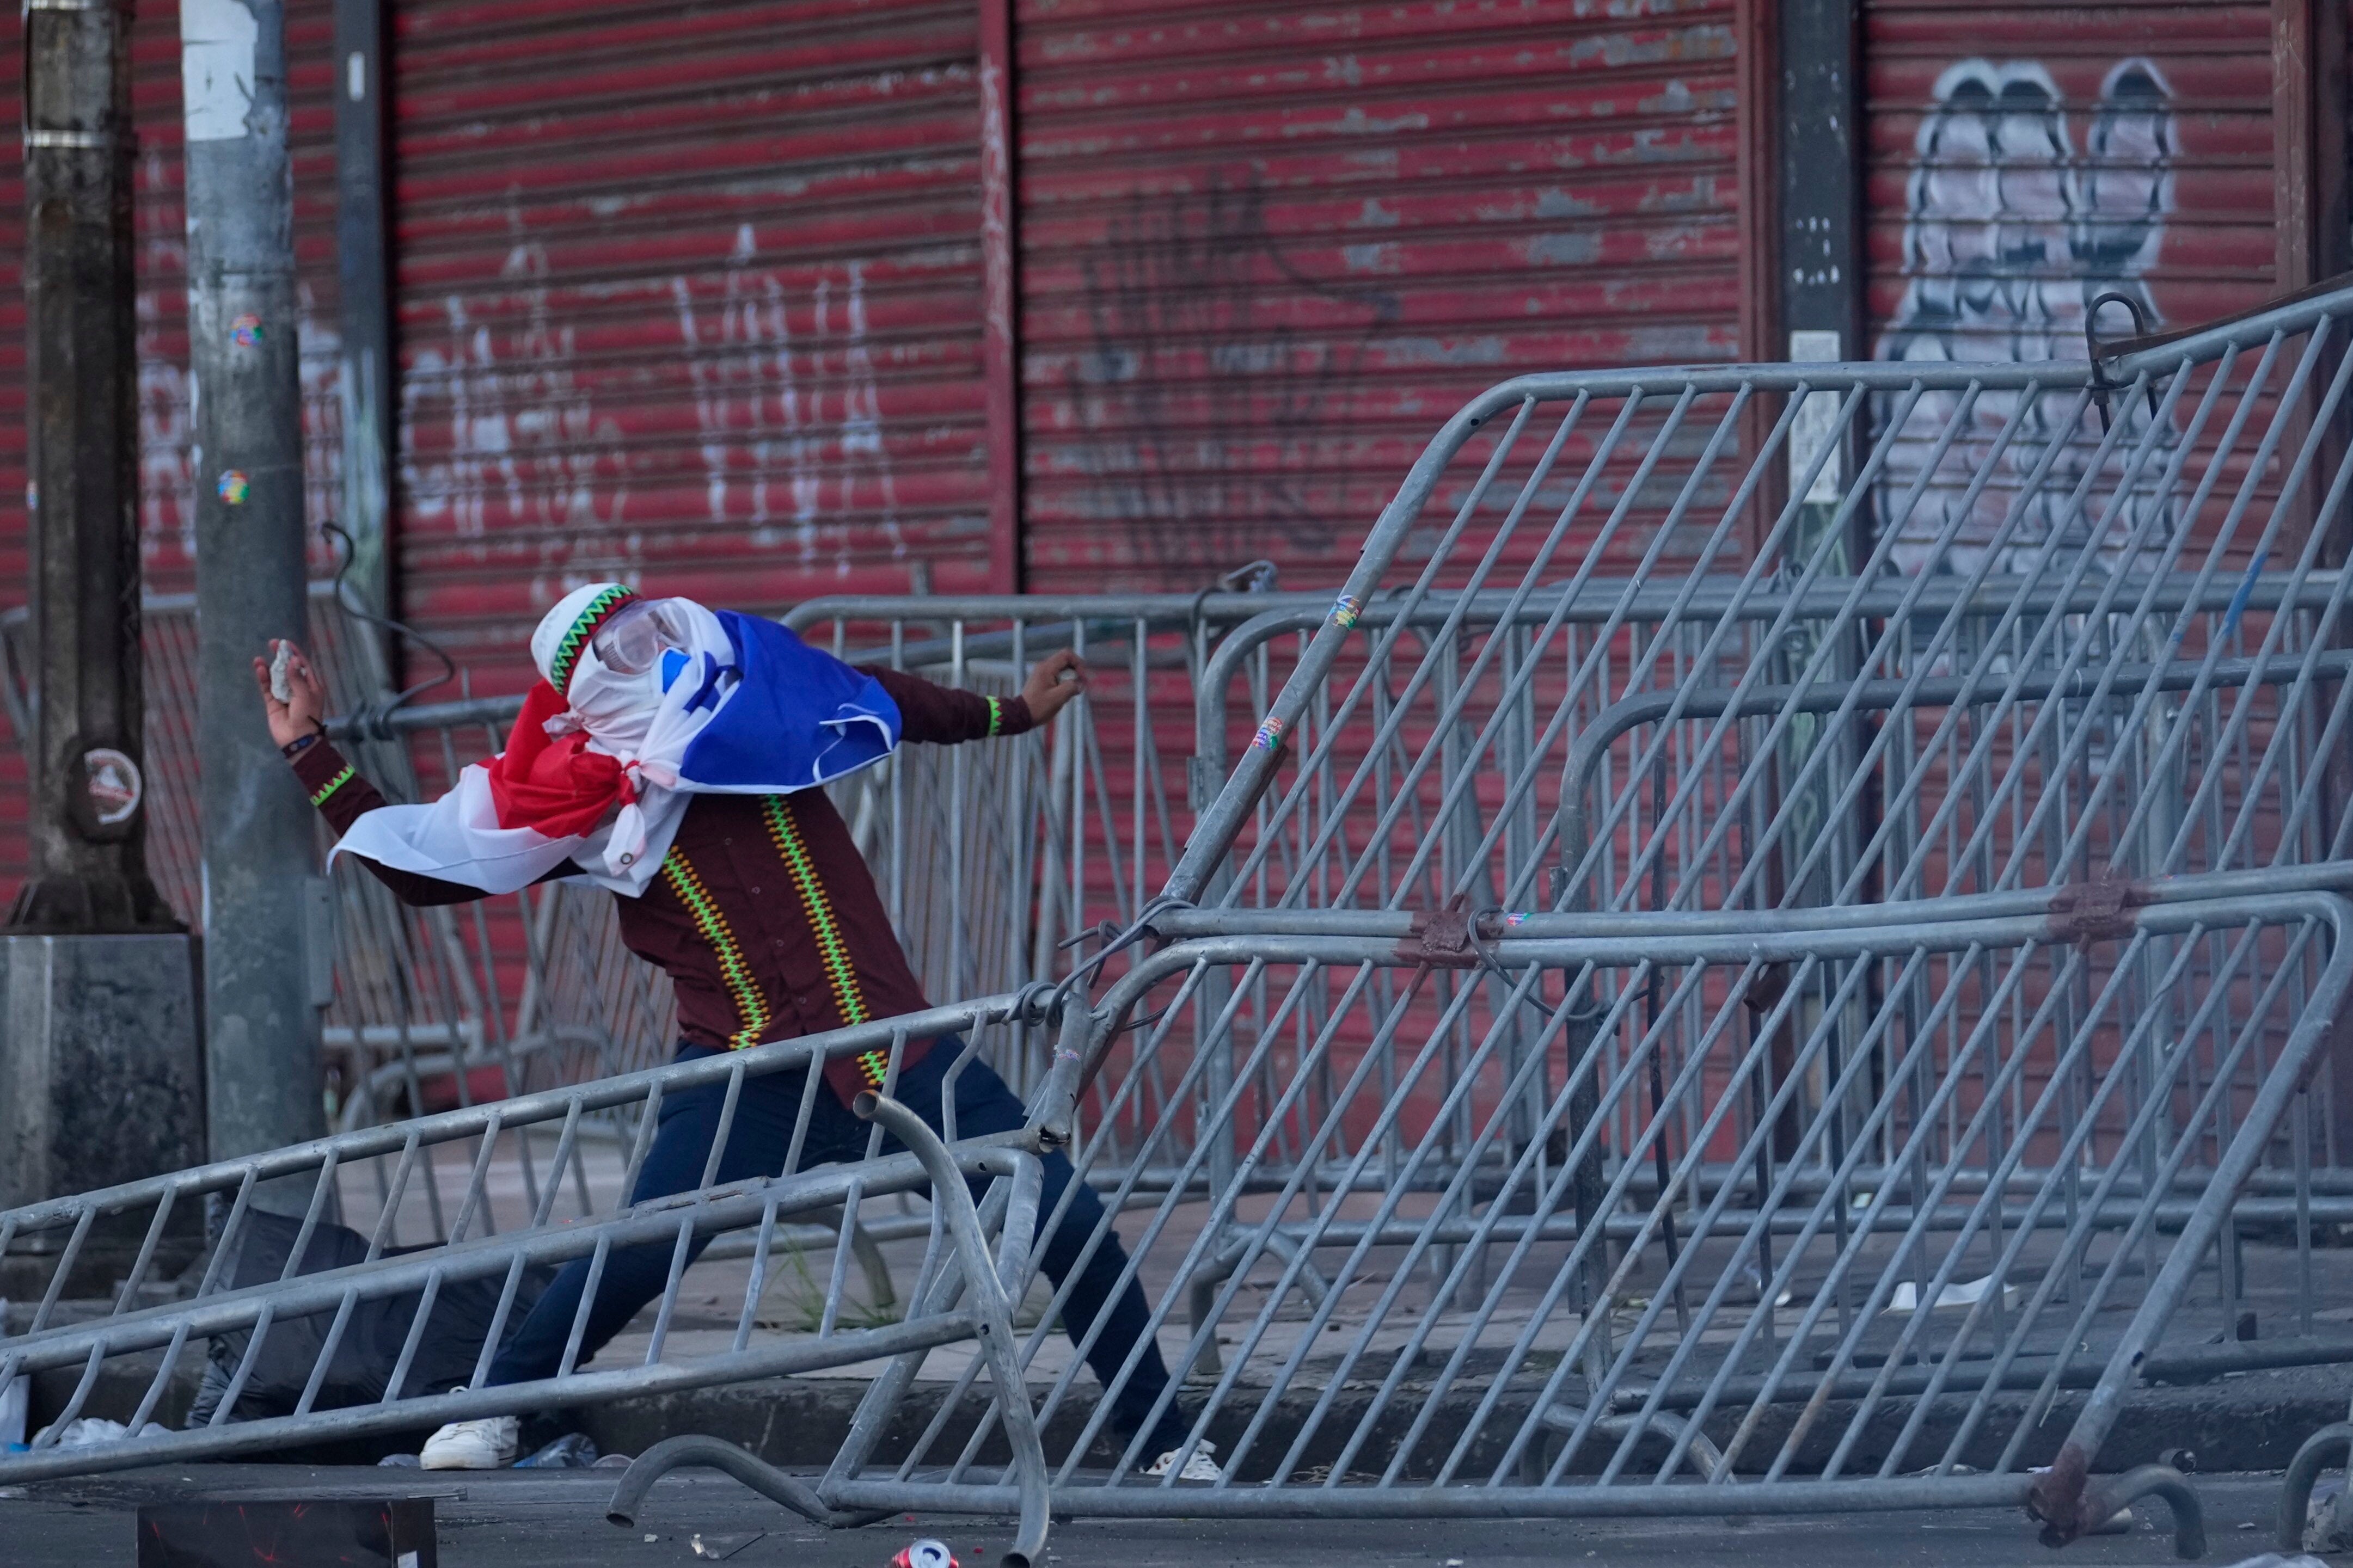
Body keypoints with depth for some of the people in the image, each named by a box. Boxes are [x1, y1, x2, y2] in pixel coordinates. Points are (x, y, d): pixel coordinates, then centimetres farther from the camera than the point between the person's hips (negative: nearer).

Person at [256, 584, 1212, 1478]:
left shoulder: (769, 695, 6)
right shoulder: (584, 797, 0)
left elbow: (892, 702, 26)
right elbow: (418, 866, 4)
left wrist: (1014, 714, 39)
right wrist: (309, 751, 1)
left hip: (896, 1046, 3)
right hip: (748, 1073, -3)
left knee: (1069, 1220, -4)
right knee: (637, 1254, -22)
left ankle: (1163, 1443, 11)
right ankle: (490, 1411, 1)